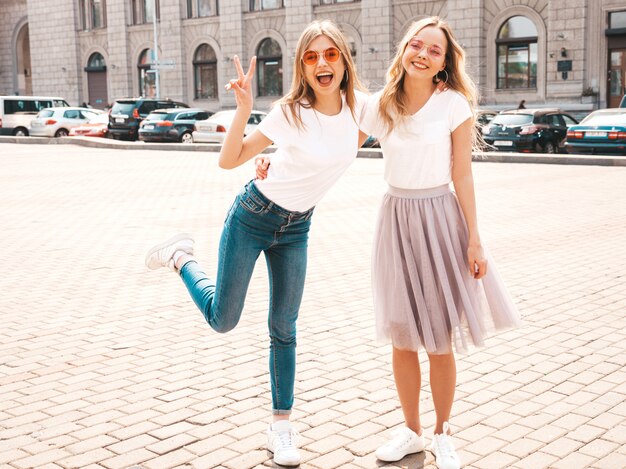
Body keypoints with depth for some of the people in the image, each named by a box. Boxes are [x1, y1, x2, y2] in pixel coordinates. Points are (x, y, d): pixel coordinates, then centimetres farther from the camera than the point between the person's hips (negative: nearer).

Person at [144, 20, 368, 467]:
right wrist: (244, 109, -32)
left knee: (284, 327, 7)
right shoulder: (291, 114, -22)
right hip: (253, 215, -3)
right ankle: (181, 257, 30)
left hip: (296, 227, 3)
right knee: (222, 319, 3)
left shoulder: (360, 106, -10)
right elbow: (229, 160, -18)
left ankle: (282, 424, 21)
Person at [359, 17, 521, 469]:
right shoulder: (380, 107, 1)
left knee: (440, 341, 4)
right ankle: (411, 431, 28)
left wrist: (474, 240, -6)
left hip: (439, 218, -3)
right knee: (402, 339, 10)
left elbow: (463, 177, -5)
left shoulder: (454, 105, -7)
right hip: (396, 218, 3)